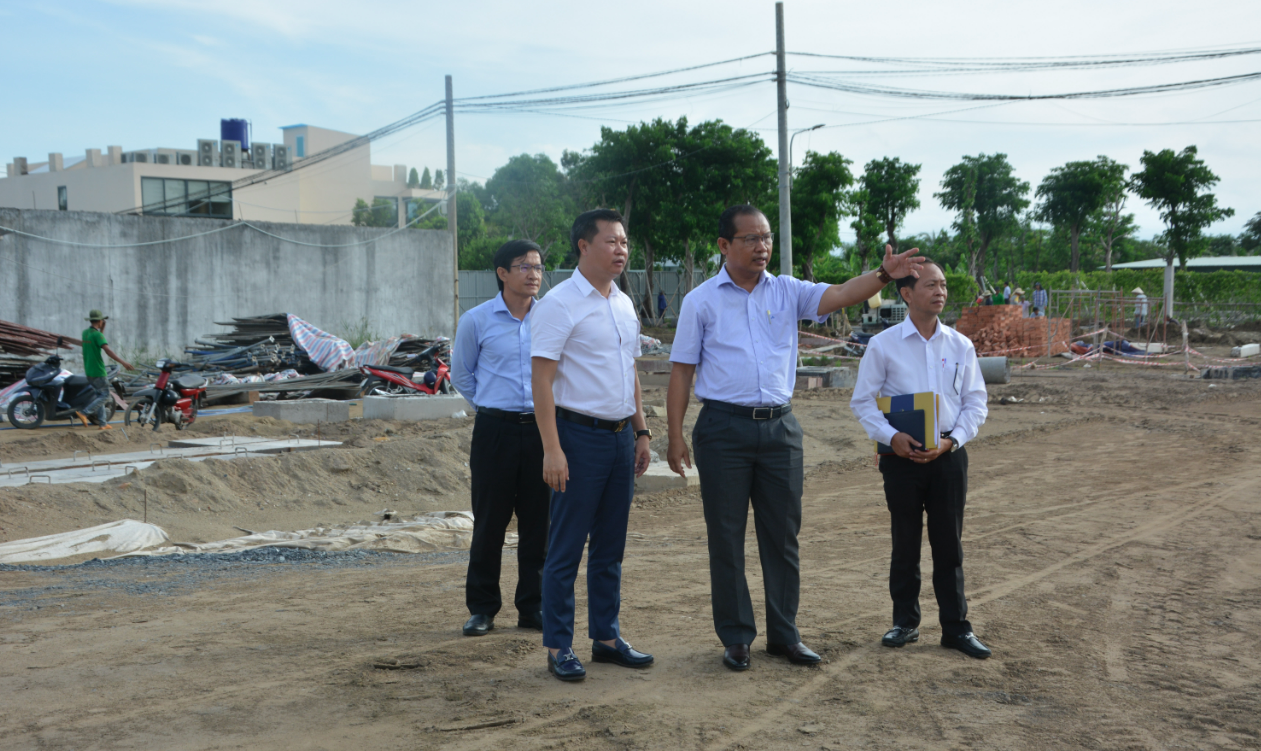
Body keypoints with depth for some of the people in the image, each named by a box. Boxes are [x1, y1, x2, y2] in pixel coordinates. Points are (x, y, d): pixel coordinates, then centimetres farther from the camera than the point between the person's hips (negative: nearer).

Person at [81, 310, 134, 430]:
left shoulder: (85, 333, 10)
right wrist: (123, 362, -36)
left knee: (100, 395, 15)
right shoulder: (96, 334, -17)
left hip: (88, 371, 9)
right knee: (105, 396, -1)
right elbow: (107, 350, -30)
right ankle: (86, 412, -12)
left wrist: (102, 328, 21)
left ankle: (103, 423, 14)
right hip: (98, 372, -9)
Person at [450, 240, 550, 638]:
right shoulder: (476, 320, -1)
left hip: (541, 428, 2)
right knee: (490, 521, 2)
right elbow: (461, 374, 13)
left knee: (538, 522, 5)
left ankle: (532, 606, 17)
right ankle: (481, 608, 14)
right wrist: (489, 405, 10)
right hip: (495, 429, -2)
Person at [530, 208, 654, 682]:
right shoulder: (559, 304, -10)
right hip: (579, 435, -7)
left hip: (621, 437, 7)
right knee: (566, 549, -1)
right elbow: (542, 380, -14)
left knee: (610, 548, 13)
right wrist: (552, 449, -20)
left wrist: (641, 432, 16)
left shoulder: (624, 305, 14)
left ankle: (606, 637, 23)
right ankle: (558, 647, 8)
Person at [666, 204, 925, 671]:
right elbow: (682, 371, 0)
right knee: (726, 538, 4)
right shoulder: (701, 301, 0)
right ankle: (736, 638, 17)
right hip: (724, 428, -3)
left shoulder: (787, 291, 7)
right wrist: (676, 436, -5)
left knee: (783, 535, 9)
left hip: (780, 427, 3)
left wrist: (884, 275, -28)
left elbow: (838, 296, -9)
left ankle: (784, 634, 22)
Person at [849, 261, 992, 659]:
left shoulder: (960, 346, 6)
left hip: (948, 457, 2)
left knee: (949, 545, 6)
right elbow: (862, 400, 0)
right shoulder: (883, 345, -2)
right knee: (905, 544, 8)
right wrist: (892, 437, -14)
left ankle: (956, 627, 15)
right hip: (903, 458, -2)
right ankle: (905, 622, 21)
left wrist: (951, 440, -8)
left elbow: (975, 402, 7)